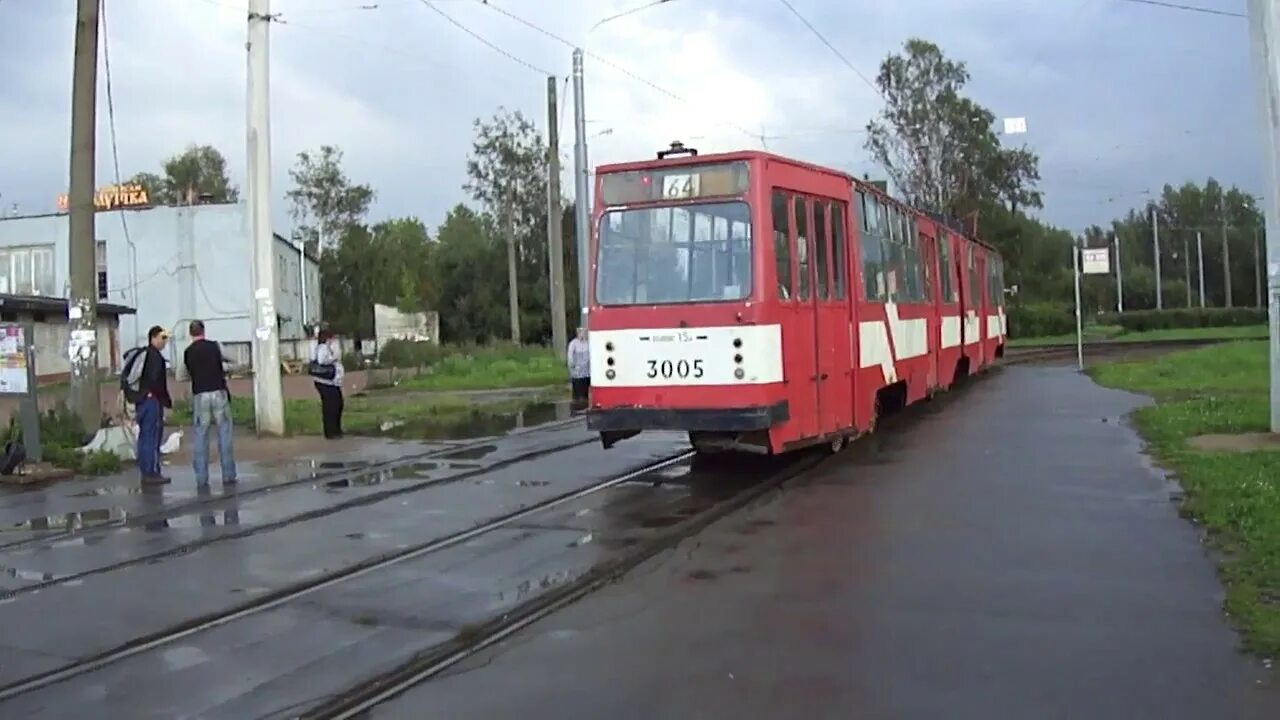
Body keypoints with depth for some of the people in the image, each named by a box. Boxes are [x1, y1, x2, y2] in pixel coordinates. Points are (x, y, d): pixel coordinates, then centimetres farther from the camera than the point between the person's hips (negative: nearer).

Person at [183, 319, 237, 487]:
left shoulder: (188, 352, 3)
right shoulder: (214, 346, 2)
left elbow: (189, 373, 10)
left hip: (200, 396, 1)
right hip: (218, 393, 0)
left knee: (200, 438, 5)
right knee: (224, 436, 4)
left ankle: (201, 478, 3)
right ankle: (228, 475, 3)